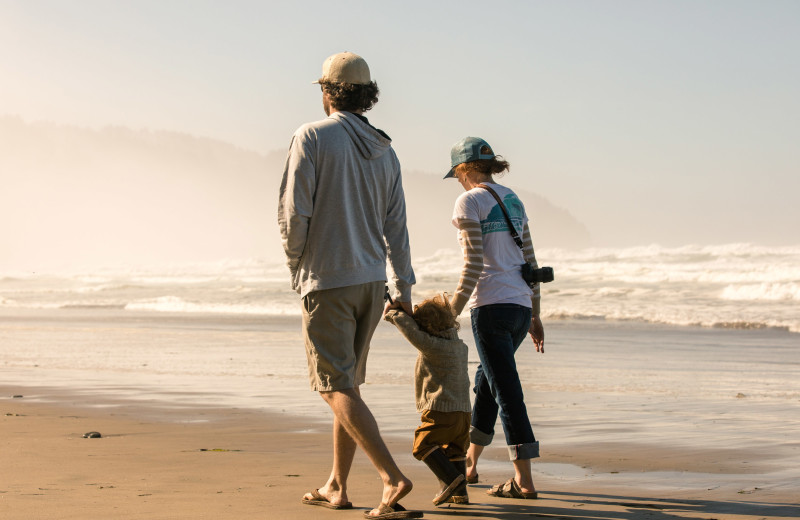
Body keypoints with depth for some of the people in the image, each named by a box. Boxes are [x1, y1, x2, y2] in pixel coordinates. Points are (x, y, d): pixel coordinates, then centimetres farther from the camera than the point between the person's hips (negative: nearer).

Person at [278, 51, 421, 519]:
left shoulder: (313, 137, -9)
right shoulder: (384, 150, 9)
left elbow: (294, 211, -13)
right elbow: (396, 225, 11)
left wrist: (296, 261, 4)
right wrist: (404, 288, 16)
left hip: (327, 279, -7)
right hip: (372, 279, 7)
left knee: (337, 387, -7)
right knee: (348, 382, 15)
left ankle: (393, 477, -20)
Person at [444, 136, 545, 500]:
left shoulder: (469, 201, -6)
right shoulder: (513, 201, 16)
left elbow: (473, 265, -14)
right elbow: (530, 261, 16)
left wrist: (451, 313, -10)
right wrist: (535, 315, 20)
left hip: (490, 305, -8)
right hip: (520, 306, 8)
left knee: (506, 390, -7)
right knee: (486, 381, 21)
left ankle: (524, 481, -8)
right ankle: (469, 464, 33)